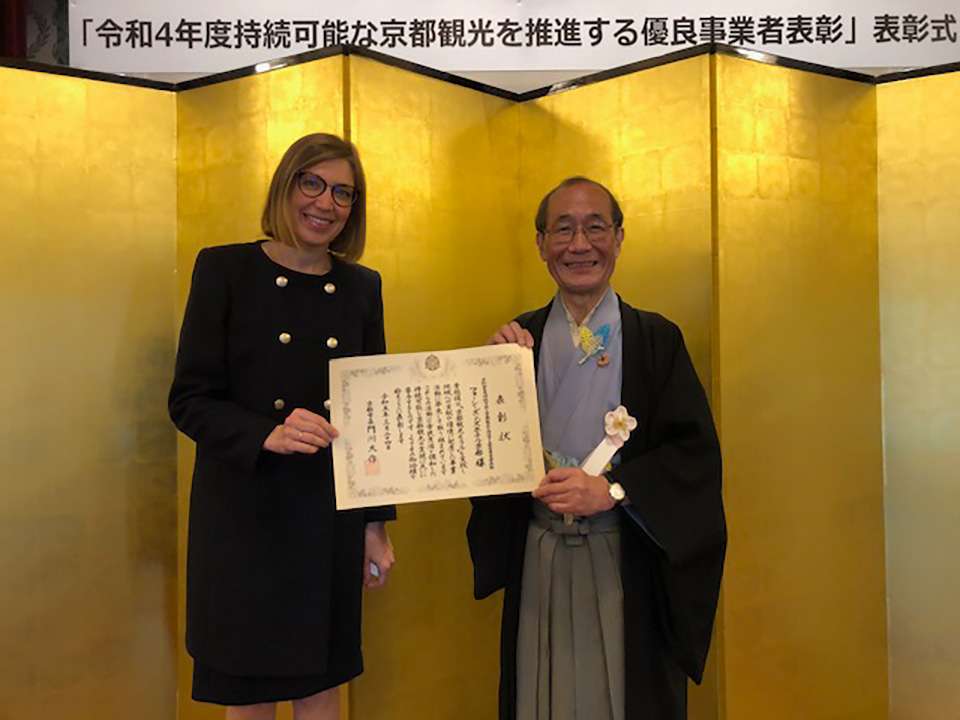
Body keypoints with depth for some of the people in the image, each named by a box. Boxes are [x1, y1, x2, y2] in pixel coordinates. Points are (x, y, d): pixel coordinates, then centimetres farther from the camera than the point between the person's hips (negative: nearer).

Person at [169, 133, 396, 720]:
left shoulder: (362, 287, 6)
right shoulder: (225, 269, -4)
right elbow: (189, 399, -7)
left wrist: (377, 524, 7)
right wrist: (266, 435, -26)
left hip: (332, 519, 3)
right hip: (245, 515, -3)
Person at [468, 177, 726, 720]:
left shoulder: (656, 339, -3)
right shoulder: (518, 338, 4)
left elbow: (696, 452, -8)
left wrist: (611, 490, -18)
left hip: (626, 560, -2)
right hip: (539, 559, 2)